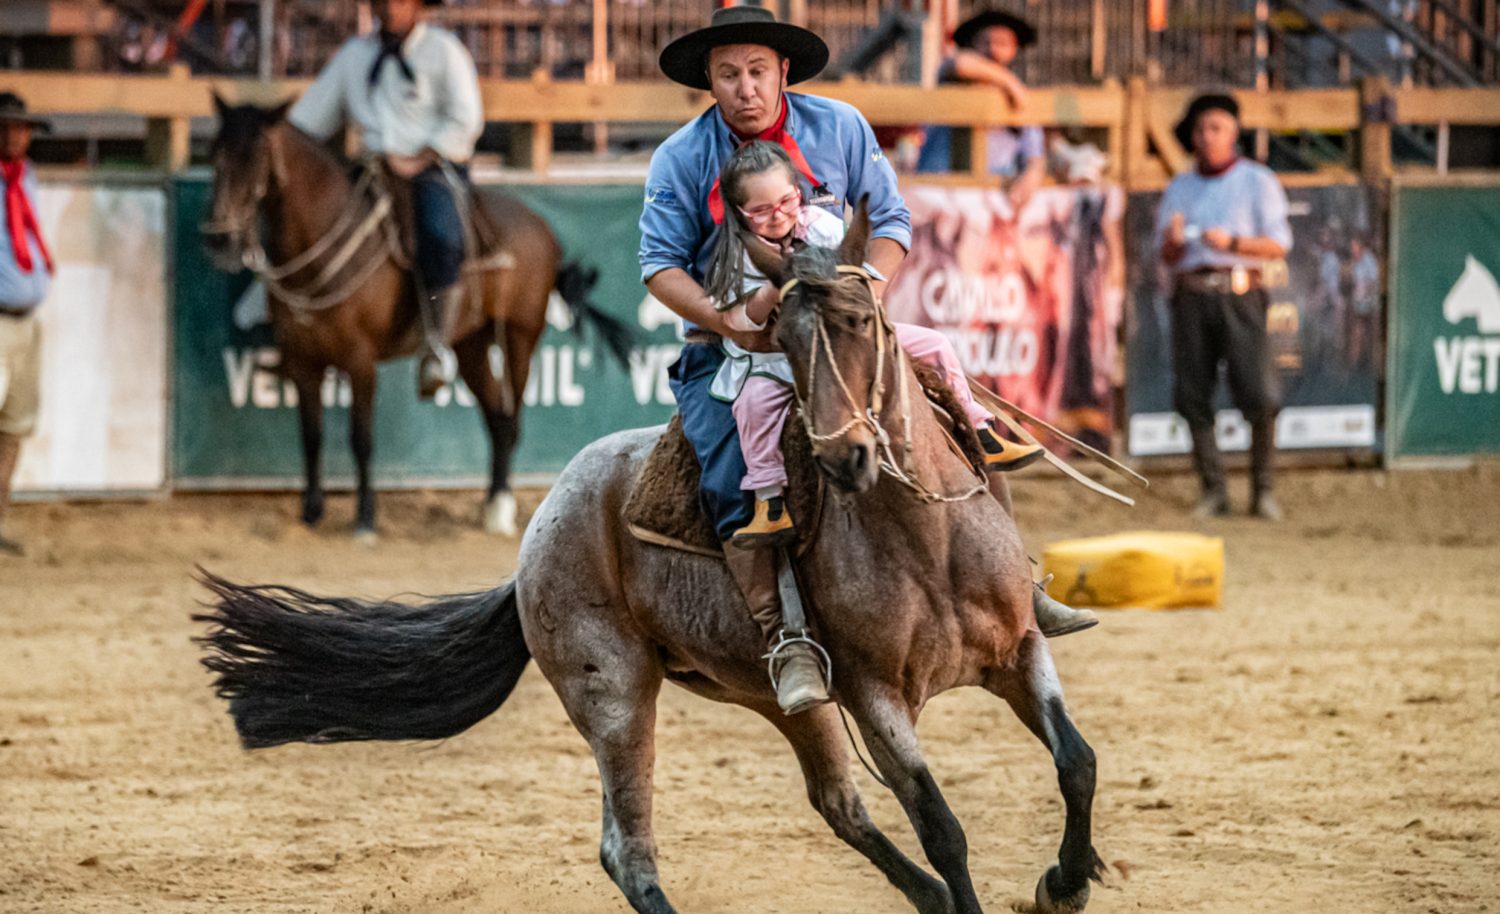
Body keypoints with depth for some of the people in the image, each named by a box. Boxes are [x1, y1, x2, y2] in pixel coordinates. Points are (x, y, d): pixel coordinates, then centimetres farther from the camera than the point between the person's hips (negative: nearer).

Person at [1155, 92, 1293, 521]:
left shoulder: (1257, 181, 11)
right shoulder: (1179, 188, 21)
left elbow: (1278, 245, 2)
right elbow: (1166, 257, 17)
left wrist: (1231, 242, -13)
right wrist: (1173, 241, -6)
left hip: (1239, 293, -3)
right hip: (1190, 296, 3)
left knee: (1259, 396, -14)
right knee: (1193, 397, -5)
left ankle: (1262, 488, -5)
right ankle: (1213, 490, 1)